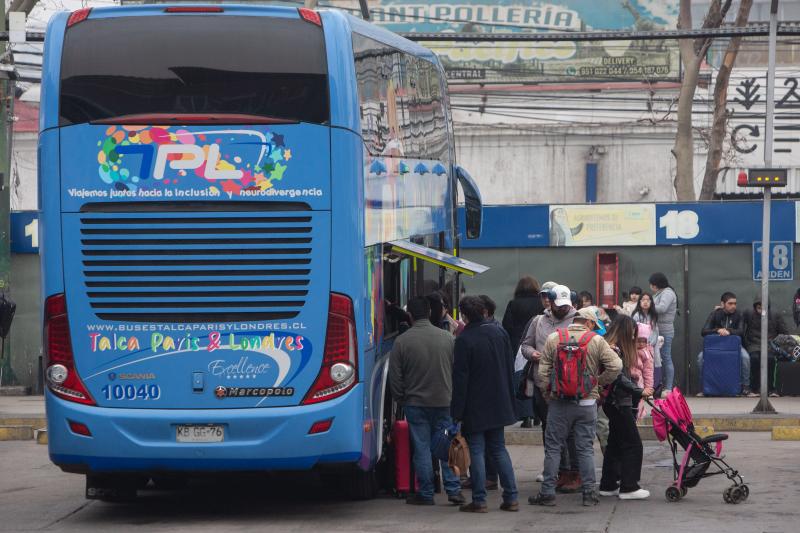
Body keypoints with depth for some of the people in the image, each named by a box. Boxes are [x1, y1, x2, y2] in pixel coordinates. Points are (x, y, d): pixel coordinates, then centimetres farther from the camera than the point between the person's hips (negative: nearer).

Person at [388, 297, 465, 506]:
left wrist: (401, 399, 10)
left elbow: (395, 377, -4)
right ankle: (453, 489, 4)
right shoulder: (447, 338, -1)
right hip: (445, 402, 2)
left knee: (422, 448, 3)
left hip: (416, 403, -2)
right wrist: (453, 395, 17)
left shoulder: (402, 341, -8)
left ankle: (426, 494, 6)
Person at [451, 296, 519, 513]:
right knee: (499, 449, 13)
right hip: (498, 404, 6)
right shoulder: (499, 333, 4)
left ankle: (479, 500, 0)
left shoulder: (464, 340, -17)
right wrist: (508, 399, 19)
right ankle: (511, 497, 10)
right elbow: (510, 367, 12)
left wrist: (457, 411, -12)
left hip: (475, 407, -6)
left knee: (476, 451, 0)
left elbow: (459, 378, -16)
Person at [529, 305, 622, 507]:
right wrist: (599, 382, 5)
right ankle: (589, 493, 5)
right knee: (586, 448, 6)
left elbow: (543, 371, 1)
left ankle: (548, 492, 5)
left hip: (559, 402, 1)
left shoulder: (553, 339, 2)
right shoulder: (596, 341, -3)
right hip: (587, 403, 0)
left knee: (553, 447, 7)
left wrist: (548, 390, 12)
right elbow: (615, 366, -8)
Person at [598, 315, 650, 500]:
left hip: (614, 403, 10)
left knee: (615, 444, 15)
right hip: (619, 403, -10)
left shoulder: (617, 349, 13)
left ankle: (608, 485, 20)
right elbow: (620, 379, -22)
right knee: (633, 444, -6)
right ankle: (628, 487, -4)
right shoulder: (614, 351, -17)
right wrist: (640, 391, -17)